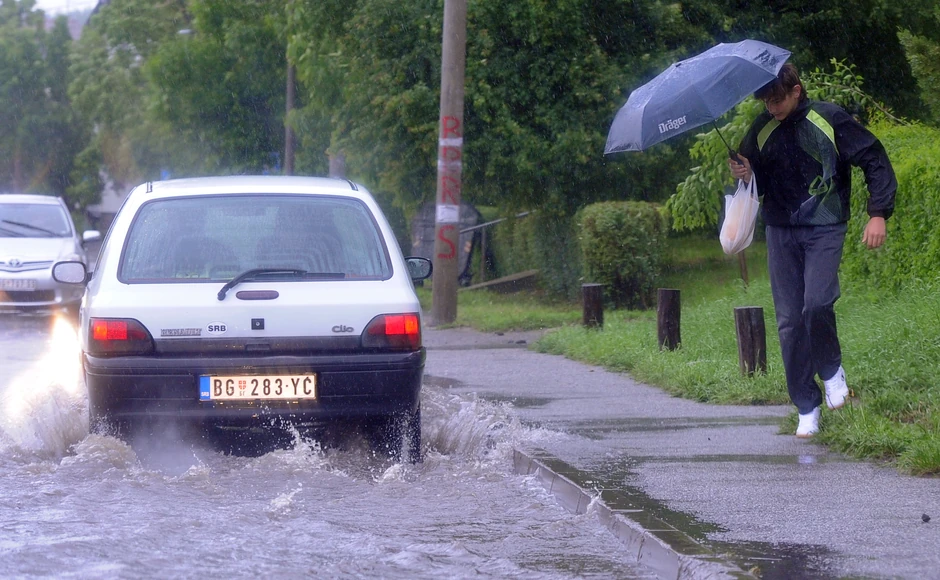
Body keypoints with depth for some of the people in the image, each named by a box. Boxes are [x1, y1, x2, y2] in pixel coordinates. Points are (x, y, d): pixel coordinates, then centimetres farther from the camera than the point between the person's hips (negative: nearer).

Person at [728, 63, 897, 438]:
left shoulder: (829, 121, -6)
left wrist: (878, 214, -13)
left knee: (817, 304, -23)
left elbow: (875, 161, -3)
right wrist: (744, 175, -7)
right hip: (781, 233, 4)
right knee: (789, 322, 0)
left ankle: (831, 369, 7)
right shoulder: (762, 130, 7)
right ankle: (807, 409, 7)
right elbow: (759, 182, 17)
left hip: (824, 228, -4)